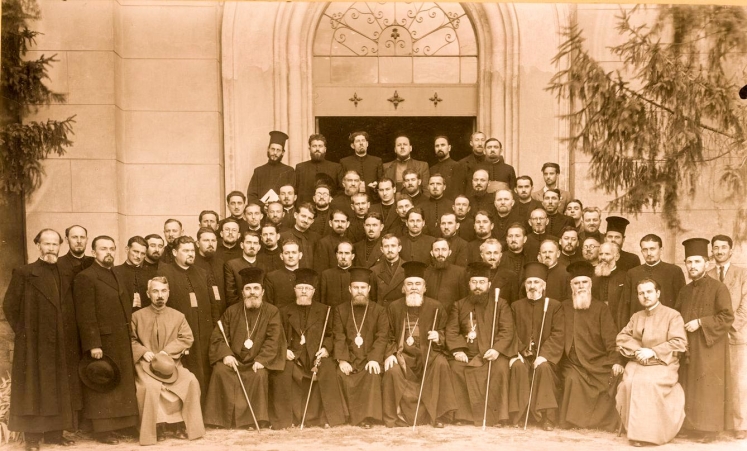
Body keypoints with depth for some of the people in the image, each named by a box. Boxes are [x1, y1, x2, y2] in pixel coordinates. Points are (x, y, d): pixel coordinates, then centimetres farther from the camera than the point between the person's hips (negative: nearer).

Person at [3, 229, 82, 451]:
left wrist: (71, 336, 5)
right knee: (34, 390, 2)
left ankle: (54, 432, 20)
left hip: (63, 345, 4)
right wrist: (23, 331, -4)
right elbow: (9, 306, -3)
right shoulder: (24, 273, -4)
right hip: (34, 343, -4)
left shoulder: (68, 274, 9)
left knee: (60, 389, 9)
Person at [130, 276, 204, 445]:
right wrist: (144, 352, -13)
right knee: (150, 387, -33)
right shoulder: (137, 316, 4)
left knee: (190, 381, -24)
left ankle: (183, 426, -9)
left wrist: (166, 351, -11)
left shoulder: (178, 316, 8)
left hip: (171, 363, 2)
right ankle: (155, 428, -13)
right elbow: (131, 340, 5)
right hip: (147, 364, -2)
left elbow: (187, 338, 2)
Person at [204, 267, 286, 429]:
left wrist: (261, 360, -20)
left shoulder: (272, 312, 3)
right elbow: (217, 336, 5)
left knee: (260, 375, -32)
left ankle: (254, 418, -18)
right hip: (234, 360, 2)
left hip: (256, 362, -2)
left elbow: (273, 340, -6)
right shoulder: (232, 311, 9)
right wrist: (226, 354, -14)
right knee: (220, 371, -27)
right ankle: (224, 418, -18)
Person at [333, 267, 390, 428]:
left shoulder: (379, 310, 8)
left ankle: (367, 416, -24)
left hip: (370, 359, -1)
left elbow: (382, 337, -3)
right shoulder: (341, 309, 11)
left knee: (373, 374, -30)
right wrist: (342, 360, -15)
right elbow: (339, 337, 1)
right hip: (349, 359, 1)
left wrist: (374, 358, -20)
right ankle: (355, 416, -14)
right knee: (341, 374, -27)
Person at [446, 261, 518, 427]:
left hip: (491, 352, -1)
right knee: (454, 367, -27)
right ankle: (462, 415, -17)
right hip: (467, 353, 2)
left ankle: (495, 415, -20)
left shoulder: (501, 304, 8)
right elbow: (451, 331, 4)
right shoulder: (459, 305, 14)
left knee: (500, 367, -32)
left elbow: (507, 331, -3)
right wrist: (457, 350, -14)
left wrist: (497, 349, -21)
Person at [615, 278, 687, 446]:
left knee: (648, 383, -34)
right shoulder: (636, 316, 19)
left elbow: (679, 343, -8)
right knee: (630, 382, -28)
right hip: (637, 362, 4)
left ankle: (652, 432, -22)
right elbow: (621, 338, 13)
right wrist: (637, 350, -6)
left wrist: (653, 352, -15)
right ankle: (635, 430, -17)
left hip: (663, 364, -4)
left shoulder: (672, 315, 3)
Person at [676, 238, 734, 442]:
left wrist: (700, 322, -17)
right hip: (689, 348, 6)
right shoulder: (684, 291, 12)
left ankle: (709, 428, 4)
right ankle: (692, 425, 14)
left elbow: (727, 317, -13)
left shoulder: (718, 288, -7)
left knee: (708, 387, -3)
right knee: (691, 387, 7)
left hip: (710, 347, -6)